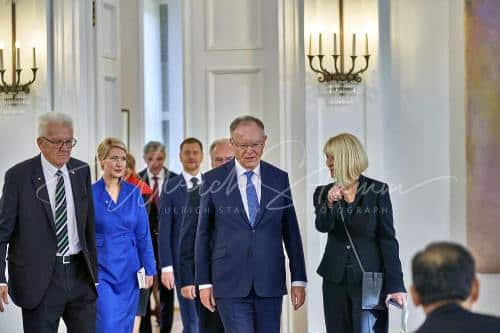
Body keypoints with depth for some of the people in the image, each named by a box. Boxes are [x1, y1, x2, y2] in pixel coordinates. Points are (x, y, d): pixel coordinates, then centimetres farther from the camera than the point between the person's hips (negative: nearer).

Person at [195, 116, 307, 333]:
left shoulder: (280, 179, 6)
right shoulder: (213, 180, 0)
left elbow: (291, 232, 8)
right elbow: (203, 234, 4)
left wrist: (299, 280, 6)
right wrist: (204, 282, 1)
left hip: (270, 282, 2)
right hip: (230, 283, -2)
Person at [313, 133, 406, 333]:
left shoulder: (377, 191, -2)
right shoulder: (323, 193, 5)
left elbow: (388, 239, -3)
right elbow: (322, 226, -13)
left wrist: (395, 285, -8)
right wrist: (330, 203, -32)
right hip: (336, 280, 3)